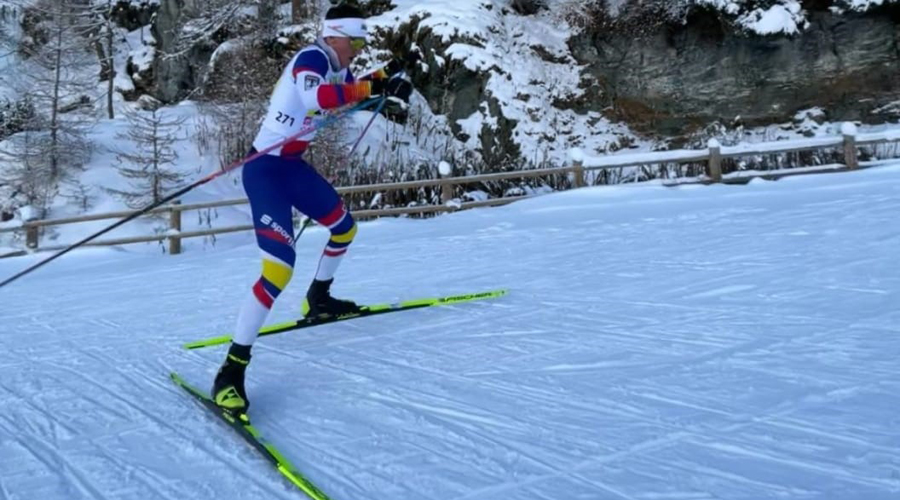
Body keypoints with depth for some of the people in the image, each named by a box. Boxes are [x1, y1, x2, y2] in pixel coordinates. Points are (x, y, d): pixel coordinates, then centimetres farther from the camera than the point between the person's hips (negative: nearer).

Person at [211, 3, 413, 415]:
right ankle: (231, 369, -17)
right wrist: (373, 88, -36)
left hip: (294, 166, 10)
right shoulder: (311, 58, -18)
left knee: (344, 228, 25)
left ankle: (318, 298, 48)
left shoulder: (335, 68, 9)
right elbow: (318, 97, -41)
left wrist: (385, 76, 17)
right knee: (280, 268, -22)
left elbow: (351, 91, 33)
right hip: (266, 170, -10)